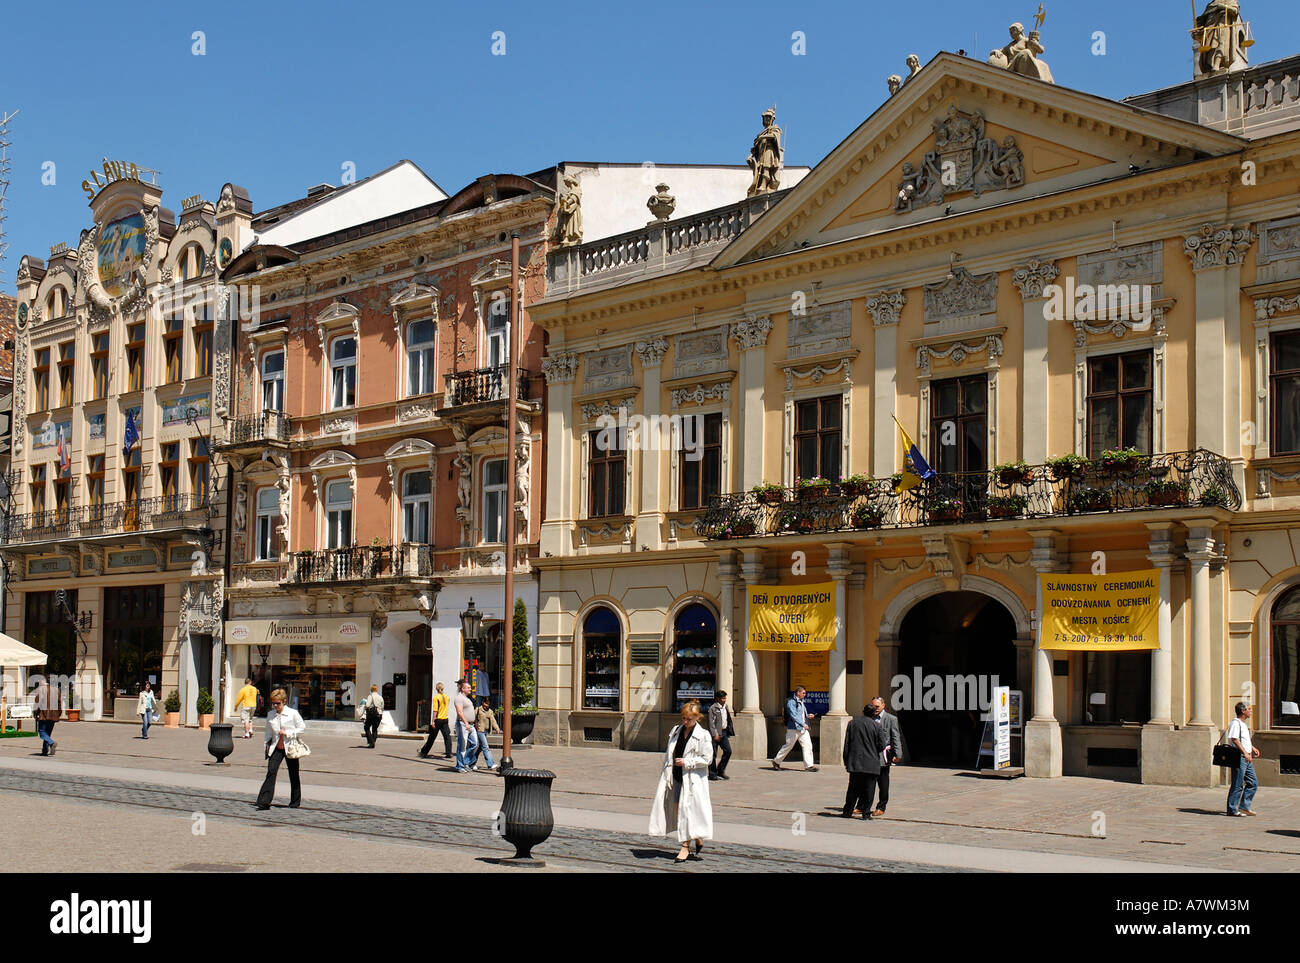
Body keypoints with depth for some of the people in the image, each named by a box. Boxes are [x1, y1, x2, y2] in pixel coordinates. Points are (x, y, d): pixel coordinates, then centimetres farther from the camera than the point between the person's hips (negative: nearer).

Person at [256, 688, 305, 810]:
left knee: (293, 775, 6)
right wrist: (267, 744, 8)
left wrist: (288, 733, -14)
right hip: (276, 748, 3)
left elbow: (302, 727, -4)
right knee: (271, 772, -12)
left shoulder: (293, 713, -6)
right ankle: (264, 801, -16)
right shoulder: (270, 715, 7)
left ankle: (295, 802, 20)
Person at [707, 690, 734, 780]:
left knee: (728, 751, 1)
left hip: (724, 732, 7)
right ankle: (712, 774, 6)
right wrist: (715, 734, -17)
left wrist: (730, 731, 15)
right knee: (713, 754, -1)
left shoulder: (725, 707, 13)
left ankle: (721, 771, 15)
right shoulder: (713, 708, -9)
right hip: (716, 733, -7)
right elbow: (711, 723, -13)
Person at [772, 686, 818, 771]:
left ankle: (809, 766, -5)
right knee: (788, 746, 3)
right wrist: (803, 724, -25)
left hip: (803, 729, 8)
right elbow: (794, 715, -21)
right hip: (794, 729, -8)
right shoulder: (791, 702, -12)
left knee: (808, 745, -4)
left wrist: (808, 717, 7)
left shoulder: (801, 702, 17)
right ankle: (776, 761, 21)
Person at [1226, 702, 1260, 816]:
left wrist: (1252, 748, 27)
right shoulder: (1235, 723, -13)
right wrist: (1245, 753, -30)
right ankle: (1232, 810, -1)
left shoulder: (1243, 724, 20)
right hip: (1239, 757, -10)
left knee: (1253, 783, 10)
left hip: (1247, 759, 10)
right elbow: (1235, 739, -24)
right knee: (1237, 785, -6)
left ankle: (1244, 807, 14)